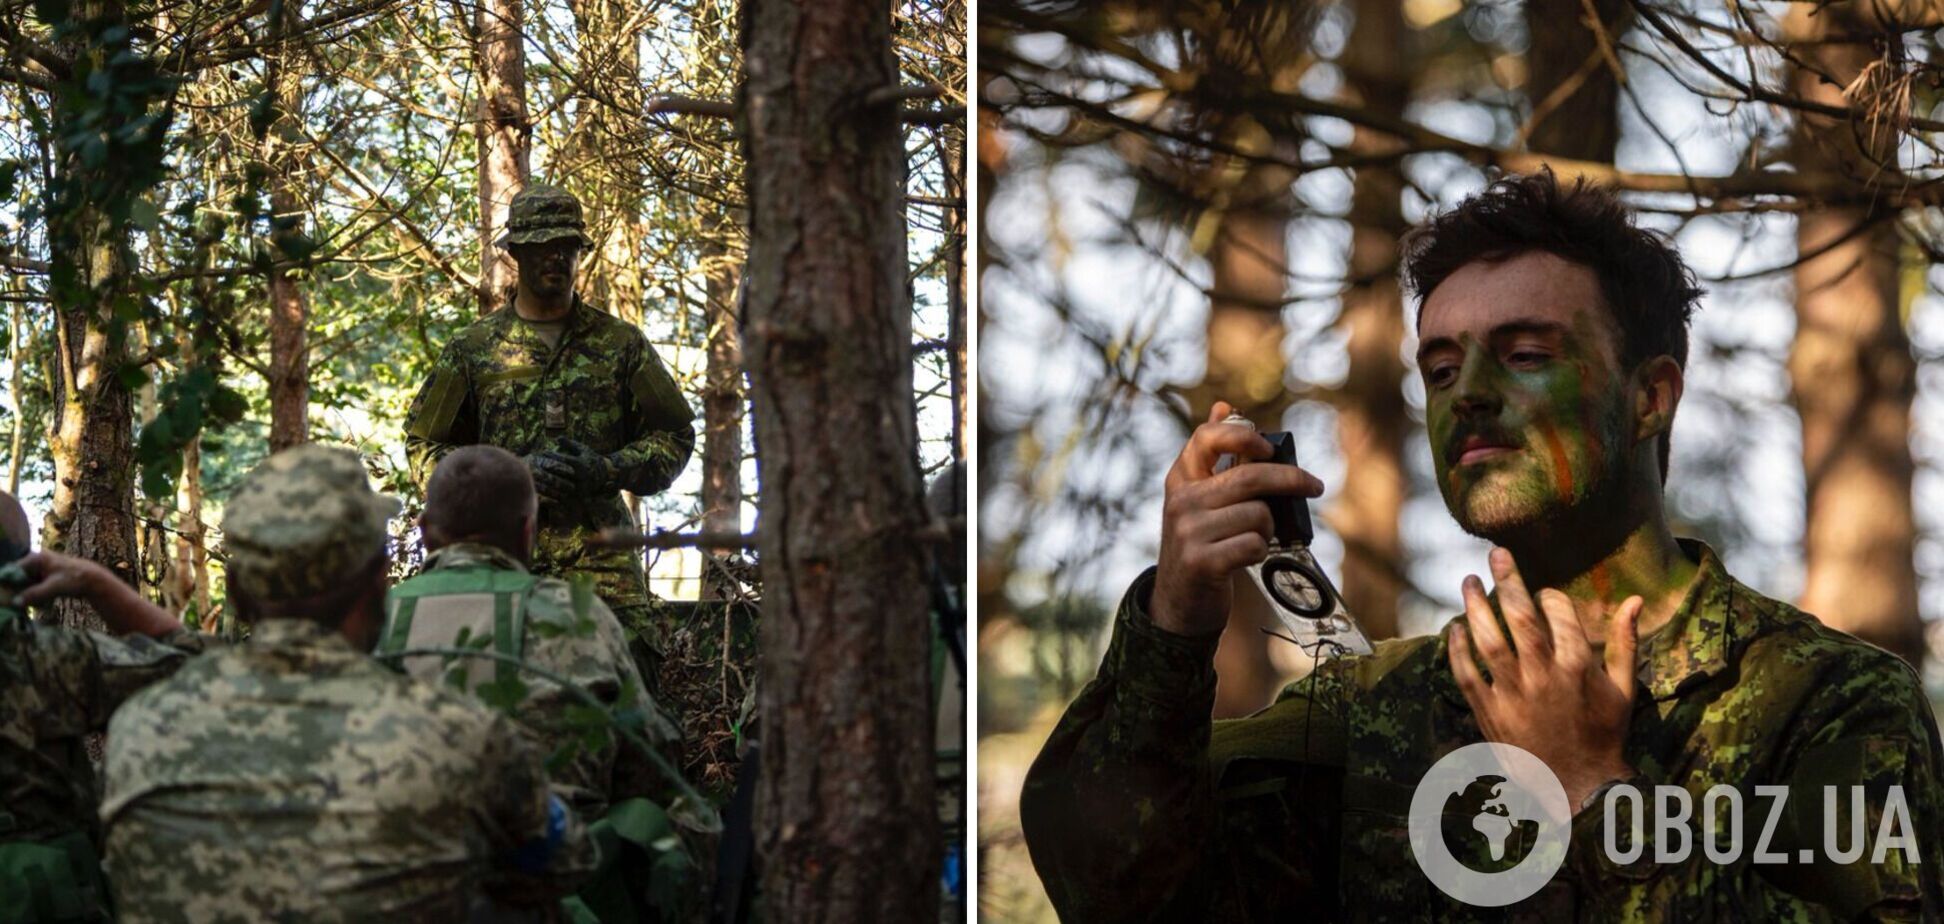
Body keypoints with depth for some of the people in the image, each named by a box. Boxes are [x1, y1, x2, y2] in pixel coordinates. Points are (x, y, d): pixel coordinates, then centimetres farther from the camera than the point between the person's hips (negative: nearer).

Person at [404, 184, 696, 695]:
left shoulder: (620, 343, 11)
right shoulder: (472, 349, 10)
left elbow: (675, 436, 14)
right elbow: (424, 446, 10)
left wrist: (606, 470, -6)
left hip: (600, 552, 0)